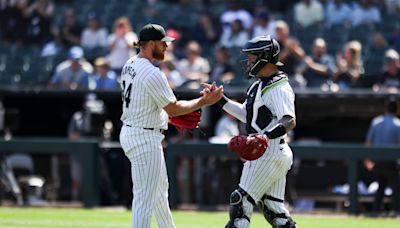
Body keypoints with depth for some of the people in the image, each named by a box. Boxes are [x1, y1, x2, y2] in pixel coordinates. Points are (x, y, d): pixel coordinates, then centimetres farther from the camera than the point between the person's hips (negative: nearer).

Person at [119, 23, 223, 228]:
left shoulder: (130, 65, 8)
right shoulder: (152, 74, -22)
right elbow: (173, 108, -17)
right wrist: (204, 102, -8)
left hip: (130, 132, 11)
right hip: (145, 139, -11)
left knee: (160, 189, 24)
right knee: (145, 196, -8)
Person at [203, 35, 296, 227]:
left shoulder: (278, 88, -17)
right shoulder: (260, 84, 15)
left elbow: (290, 121, -29)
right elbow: (246, 114, 25)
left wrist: (268, 136, -45)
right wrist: (220, 99, 18)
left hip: (270, 152, -10)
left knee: (241, 201, -8)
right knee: (273, 208, 10)